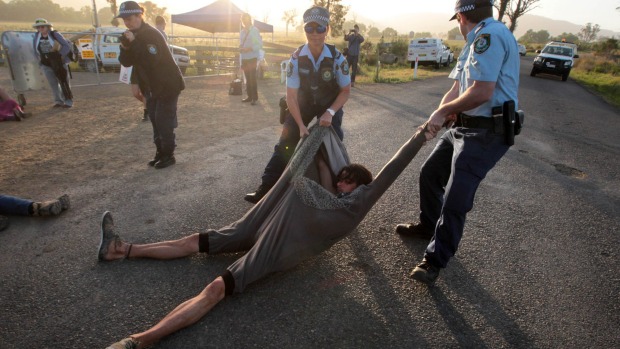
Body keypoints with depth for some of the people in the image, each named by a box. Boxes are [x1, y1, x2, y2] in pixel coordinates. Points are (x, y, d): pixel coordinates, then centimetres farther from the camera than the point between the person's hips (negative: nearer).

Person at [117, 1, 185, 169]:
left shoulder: (152, 35, -19)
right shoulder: (132, 36, 7)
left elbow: (151, 60, -30)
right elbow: (126, 62, 2)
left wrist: (133, 43, -28)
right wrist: (125, 47, -16)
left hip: (168, 85, -8)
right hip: (151, 87, 9)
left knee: (164, 121, -6)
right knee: (155, 120, 11)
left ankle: (168, 155, 5)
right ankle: (160, 152, 22)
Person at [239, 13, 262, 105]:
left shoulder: (254, 30, -4)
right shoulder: (242, 32, 14)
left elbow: (260, 44, -10)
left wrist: (249, 48, -19)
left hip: (252, 58, -6)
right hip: (244, 58, 6)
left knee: (252, 78, -7)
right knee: (247, 78, 9)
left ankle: (255, 98, -3)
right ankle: (250, 96, 16)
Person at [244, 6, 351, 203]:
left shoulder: (336, 58, -24)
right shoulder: (296, 58, -23)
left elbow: (346, 90, -11)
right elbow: (291, 96, -19)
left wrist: (330, 112, -25)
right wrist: (301, 126, -25)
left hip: (330, 105, 0)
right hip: (303, 103, 0)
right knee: (286, 142, -7)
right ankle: (266, 188, -1)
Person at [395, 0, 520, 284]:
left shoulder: (489, 35, -16)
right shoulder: (477, 41, 15)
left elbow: (481, 92, -27)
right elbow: (457, 89, 12)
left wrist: (443, 111, -12)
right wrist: (437, 116, -7)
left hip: (485, 133, -10)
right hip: (462, 127, 10)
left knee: (455, 201, -8)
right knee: (430, 173, 19)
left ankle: (434, 261, 7)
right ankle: (428, 226, 40)